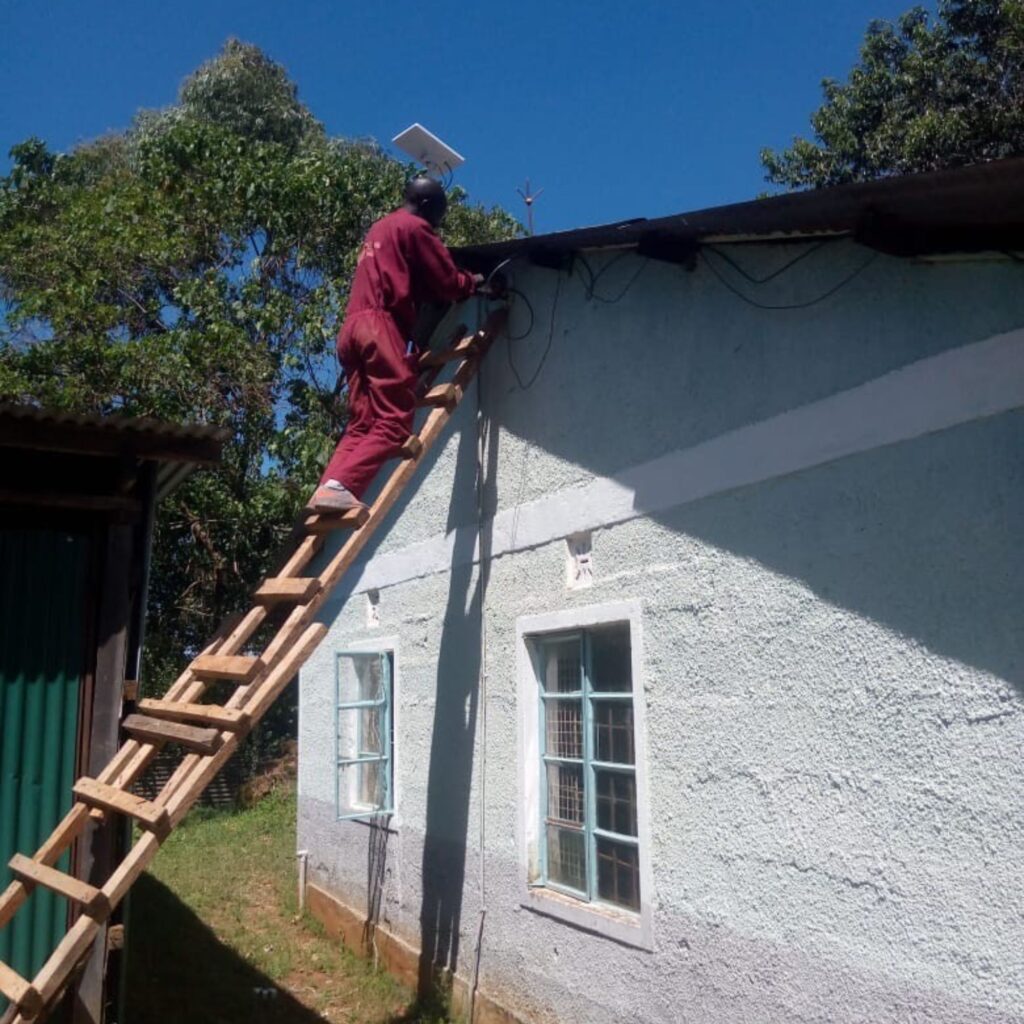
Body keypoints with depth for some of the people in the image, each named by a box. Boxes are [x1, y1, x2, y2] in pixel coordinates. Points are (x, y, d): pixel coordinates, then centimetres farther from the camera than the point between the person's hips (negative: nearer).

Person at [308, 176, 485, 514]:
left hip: (354, 327, 9)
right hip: (381, 325, -9)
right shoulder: (415, 228, 4)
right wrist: (473, 282, 23)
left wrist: (462, 283, 32)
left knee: (361, 424, 1)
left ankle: (327, 490, -16)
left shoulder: (380, 229, 32)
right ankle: (337, 486, -30)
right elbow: (447, 282, 3)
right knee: (393, 421, -14)